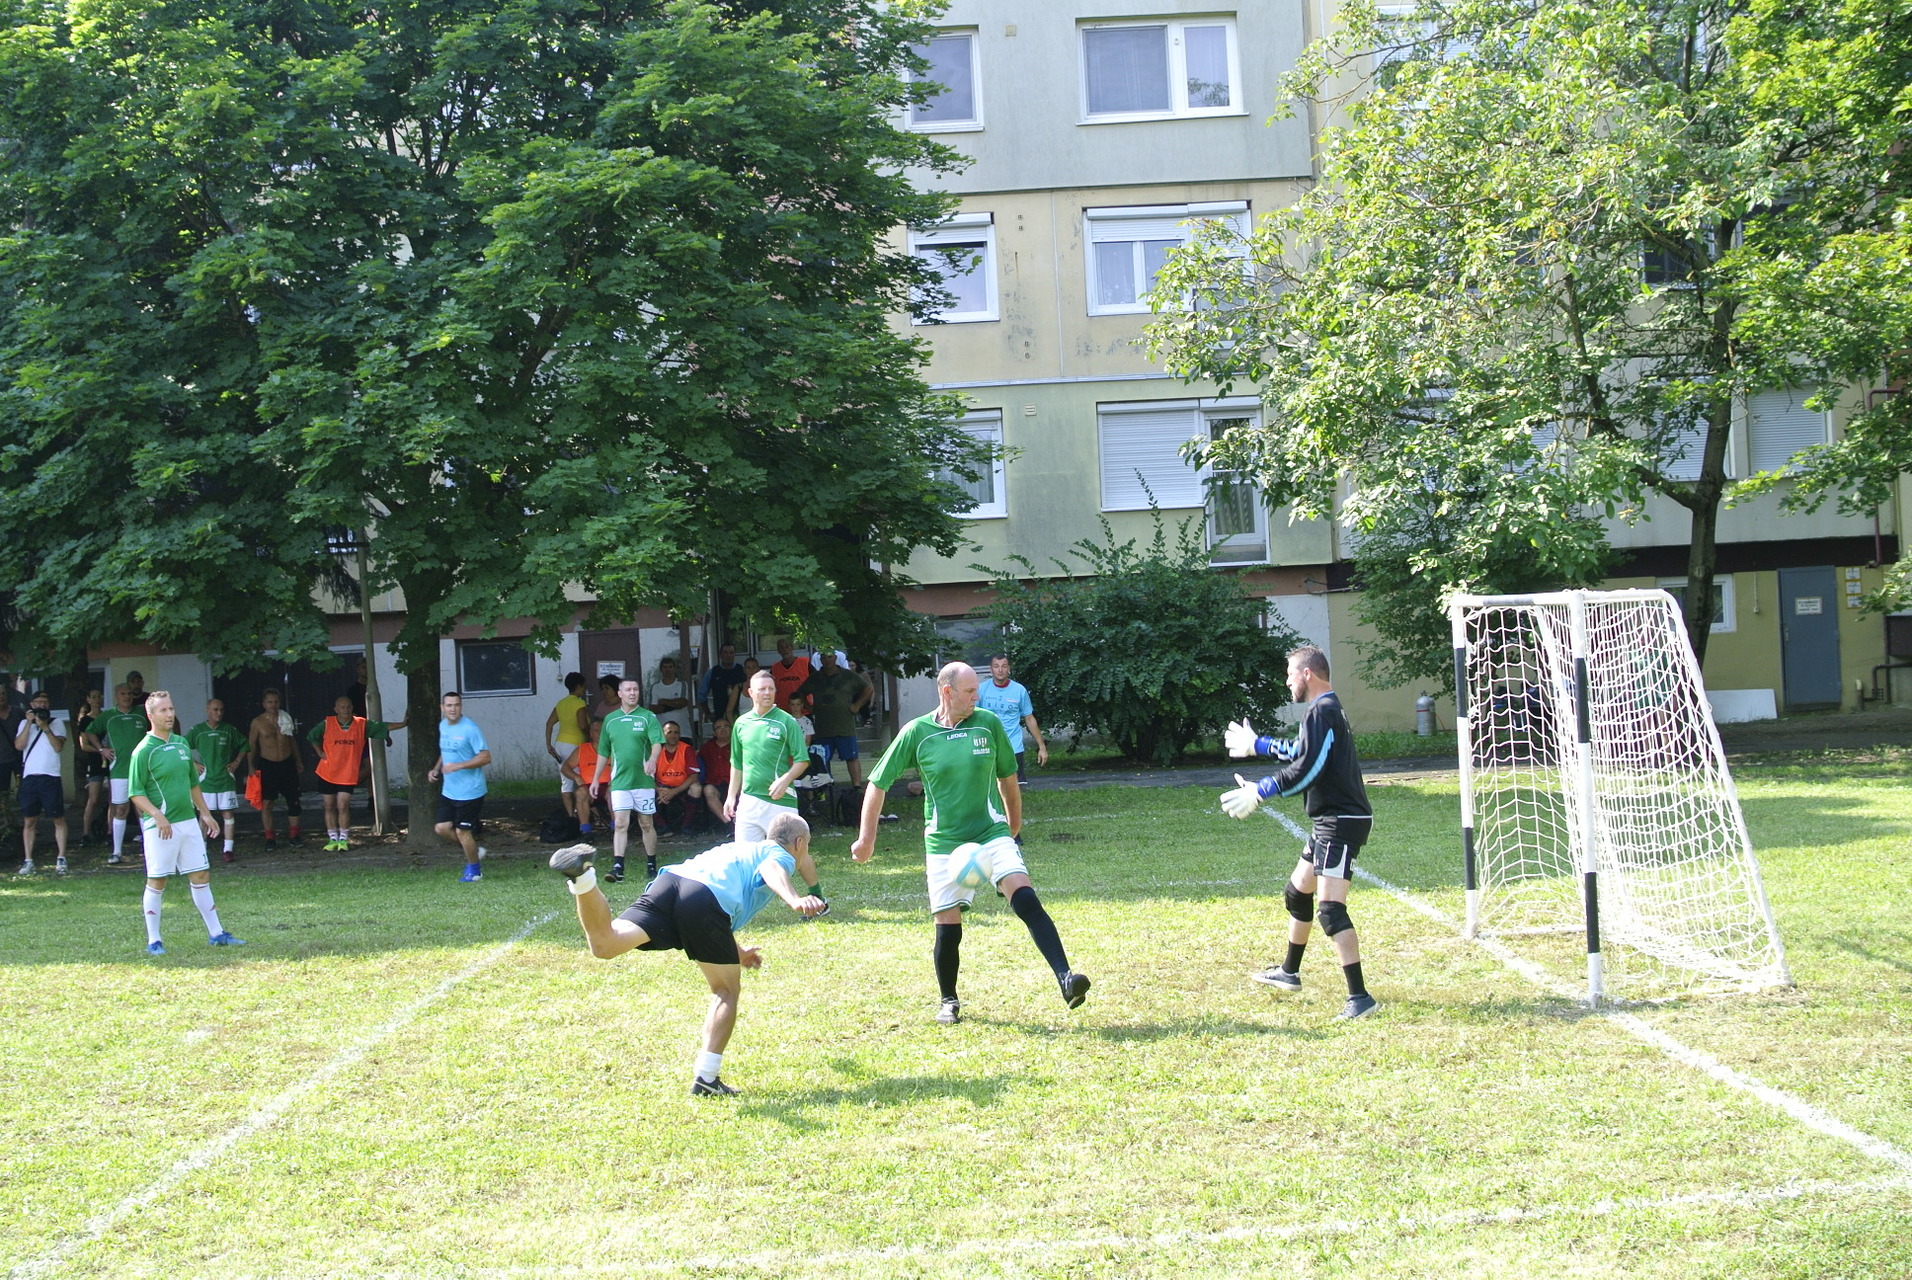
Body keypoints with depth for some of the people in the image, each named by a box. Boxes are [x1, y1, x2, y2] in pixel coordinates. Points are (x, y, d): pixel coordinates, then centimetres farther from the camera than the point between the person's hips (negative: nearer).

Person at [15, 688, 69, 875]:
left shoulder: (57, 723, 6)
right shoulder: (25, 723, 13)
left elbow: (58, 747, -6)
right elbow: (19, 745, -2)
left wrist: (45, 727, -14)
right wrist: (29, 723, -8)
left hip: (51, 777, -2)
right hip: (29, 777, 2)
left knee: (58, 819, -3)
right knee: (29, 821, 3)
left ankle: (61, 859, 1)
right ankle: (28, 861, 6)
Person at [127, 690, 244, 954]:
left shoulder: (181, 744, 11)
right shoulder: (144, 751, -10)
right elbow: (136, 793, -12)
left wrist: (205, 813, 22)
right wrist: (158, 816, -23)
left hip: (189, 821, 6)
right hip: (161, 826, -6)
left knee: (201, 876, 9)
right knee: (157, 882, 1)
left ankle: (216, 933, 15)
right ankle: (153, 941, 10)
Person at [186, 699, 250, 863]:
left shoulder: (229, 730, 3)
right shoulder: (197, 730, 0)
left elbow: (244, 745, 17)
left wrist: (237, 762, 8)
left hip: (226, 780, 1)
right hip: (205, 780, -1)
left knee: (228, 814, -2)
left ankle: (228, 849, 2)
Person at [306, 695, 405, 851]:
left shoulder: (362, 725, -3)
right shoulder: (327, 724, -3)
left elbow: (384, 727, -2)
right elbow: (312, 737, 12)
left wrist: (403, 724, -11)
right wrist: (321, 753, 4)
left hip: (348, 775, -1)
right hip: (326, 773, 1)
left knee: (343, 807, -7)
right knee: (330, 807, 6)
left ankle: (343, 839, 2)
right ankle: (333, 839, 16)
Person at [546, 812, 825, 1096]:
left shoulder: (742, 848, 44)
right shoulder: (781, 855, 21)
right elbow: (770, 870, -6)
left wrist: (734, 951, 63)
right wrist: (794, 899, -26)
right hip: (707, 898, -5)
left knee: (604, 944, -15)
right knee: (727, 992, 12)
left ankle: (582, 877, -38)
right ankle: (705, 1078, 6)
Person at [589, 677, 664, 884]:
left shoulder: (648, 717, 1)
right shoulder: (610, 720, 10)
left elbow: (657, 742, -14)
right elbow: (603, 752, 17)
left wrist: (653, 759, -34)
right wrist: (596, 779, 15)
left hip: (643, 780, -2)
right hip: (619, 781, 2)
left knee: (646, 824, 6)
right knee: (620, 824, -6)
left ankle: (651, 865, 17)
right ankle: (617, 867, -11)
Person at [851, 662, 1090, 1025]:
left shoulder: (988, 724, 0)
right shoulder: (917, 733, -4)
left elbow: (1007, 778, 15)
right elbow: (878, 783, 5)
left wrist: (1014, 830, 21)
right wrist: (866, 838, 5)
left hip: (991, 833, 1)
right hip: (944, 843, 0)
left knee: (1025, 899, -21)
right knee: (947, 927, 0)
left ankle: (1065, 979, -26)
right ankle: (948, 1001, 25)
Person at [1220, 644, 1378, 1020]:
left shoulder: (1322, 711, -15)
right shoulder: (1327, 709, 18)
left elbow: (1306, 768, -24)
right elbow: (1301, 750, 34)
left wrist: (1259, 792, -18)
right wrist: (1258, 745, 44)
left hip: (1341, 822, -11)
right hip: (1330, 820, 11)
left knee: (1331, 909, -17)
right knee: (1297, 893, 23)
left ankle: (1359, 997, -20)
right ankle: (1288, 972, 40)